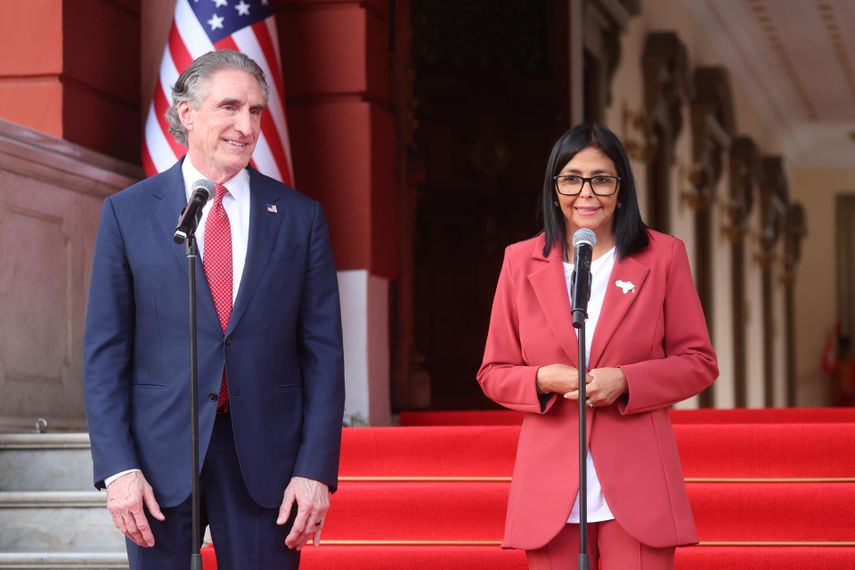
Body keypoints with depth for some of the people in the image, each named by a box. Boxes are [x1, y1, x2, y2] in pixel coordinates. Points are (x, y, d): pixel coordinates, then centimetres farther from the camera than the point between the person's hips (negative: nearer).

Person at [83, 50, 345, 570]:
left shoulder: (300, 217, 4)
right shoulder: (128, 213, 2)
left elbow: (323, 352, 3)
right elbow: (105, 351, 1)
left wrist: (317, 470, -6)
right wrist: (117, 468, -8)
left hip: (266, 458, 1)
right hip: (160, 453, 0)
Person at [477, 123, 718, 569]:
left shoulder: (662, 256, 4)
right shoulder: (521, 261, 7)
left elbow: (699, 362, 5)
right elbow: (493, 373, 10)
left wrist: (625, 381, -12)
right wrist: (545, 380, -11)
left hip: (637, 484, -1)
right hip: (550, 488, 1)